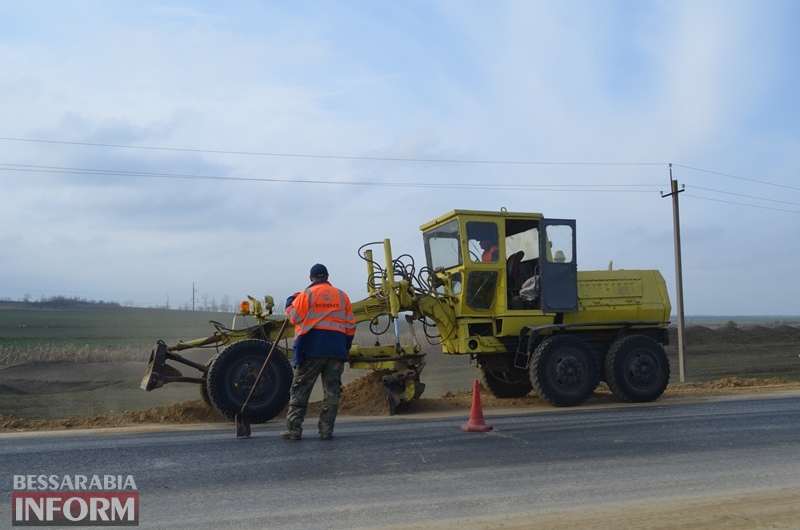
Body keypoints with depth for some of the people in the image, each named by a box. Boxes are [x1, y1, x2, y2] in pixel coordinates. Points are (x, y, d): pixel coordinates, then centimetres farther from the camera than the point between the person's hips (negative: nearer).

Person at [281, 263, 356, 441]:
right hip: (336, 349, 3)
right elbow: (350, 326, 11)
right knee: (331, 391, 7)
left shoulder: (307, 294, -2)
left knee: (300, 389, 3)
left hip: (312, 348, -3)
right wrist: (345, 347, 21)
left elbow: (294, 317, -3)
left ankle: (293, 429, 1)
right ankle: (326, 430, 5)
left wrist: (291, 301, 14)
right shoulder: (342, 295, 11)